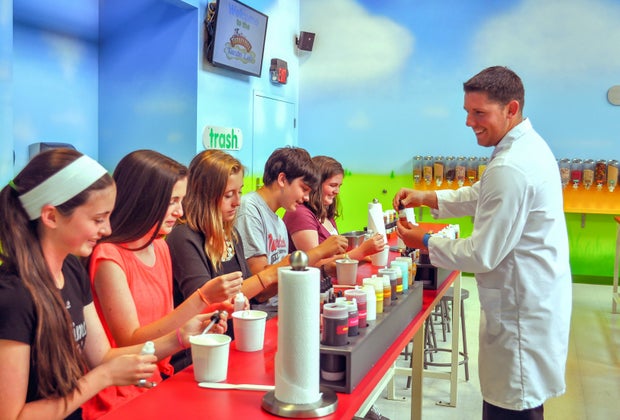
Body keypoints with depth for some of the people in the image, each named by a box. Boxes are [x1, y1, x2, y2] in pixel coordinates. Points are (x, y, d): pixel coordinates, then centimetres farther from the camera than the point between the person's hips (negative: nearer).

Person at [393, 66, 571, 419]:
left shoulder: (510, 168, -26)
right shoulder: (528, 146, 7)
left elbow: (483, 255, -22)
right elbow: (482, 196, 20)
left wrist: (425, 241, -9)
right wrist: (426, 198, 8)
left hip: (521, 309, -10)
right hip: (534, 298, 10)